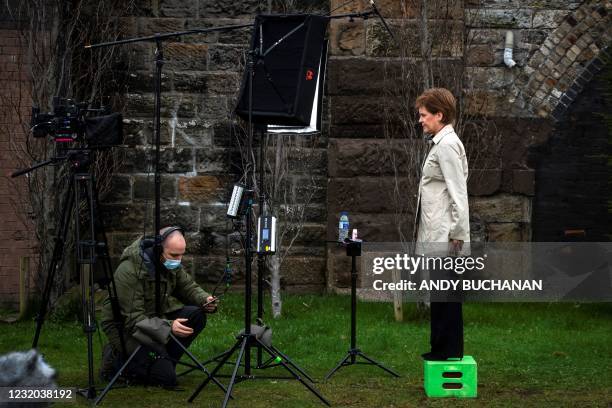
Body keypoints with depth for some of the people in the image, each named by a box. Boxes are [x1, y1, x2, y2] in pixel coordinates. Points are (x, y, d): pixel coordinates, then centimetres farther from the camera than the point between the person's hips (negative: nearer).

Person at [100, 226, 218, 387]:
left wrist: (205, 300, -16)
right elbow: (133, 319, -29)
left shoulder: (171, 264, -5)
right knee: (166, 377, -20)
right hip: (127, 327, -8)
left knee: (197, 316, -16)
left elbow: (189, 287, 7)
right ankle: (115, 359, 3)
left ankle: (164, 361, 0)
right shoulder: (129, 271, -28)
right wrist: (168, 327, -40)